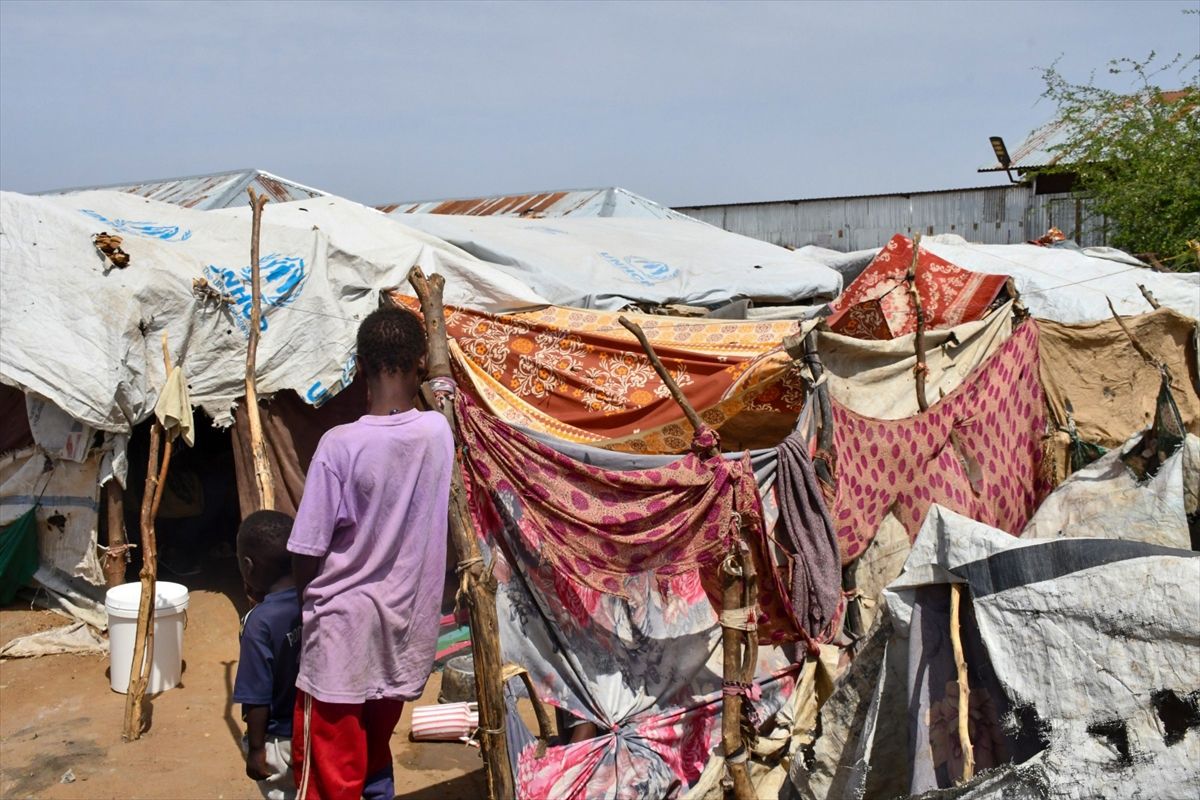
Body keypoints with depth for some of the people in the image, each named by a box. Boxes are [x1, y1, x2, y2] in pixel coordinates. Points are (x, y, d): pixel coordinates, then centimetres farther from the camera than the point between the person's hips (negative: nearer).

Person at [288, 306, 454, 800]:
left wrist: (304, 599, 7)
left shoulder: (340, 444, -19)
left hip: (342, 630, -5)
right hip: (405, 630, 5)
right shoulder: (439, 432, -8)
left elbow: (306, 556, -11)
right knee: (374, 756, 23)